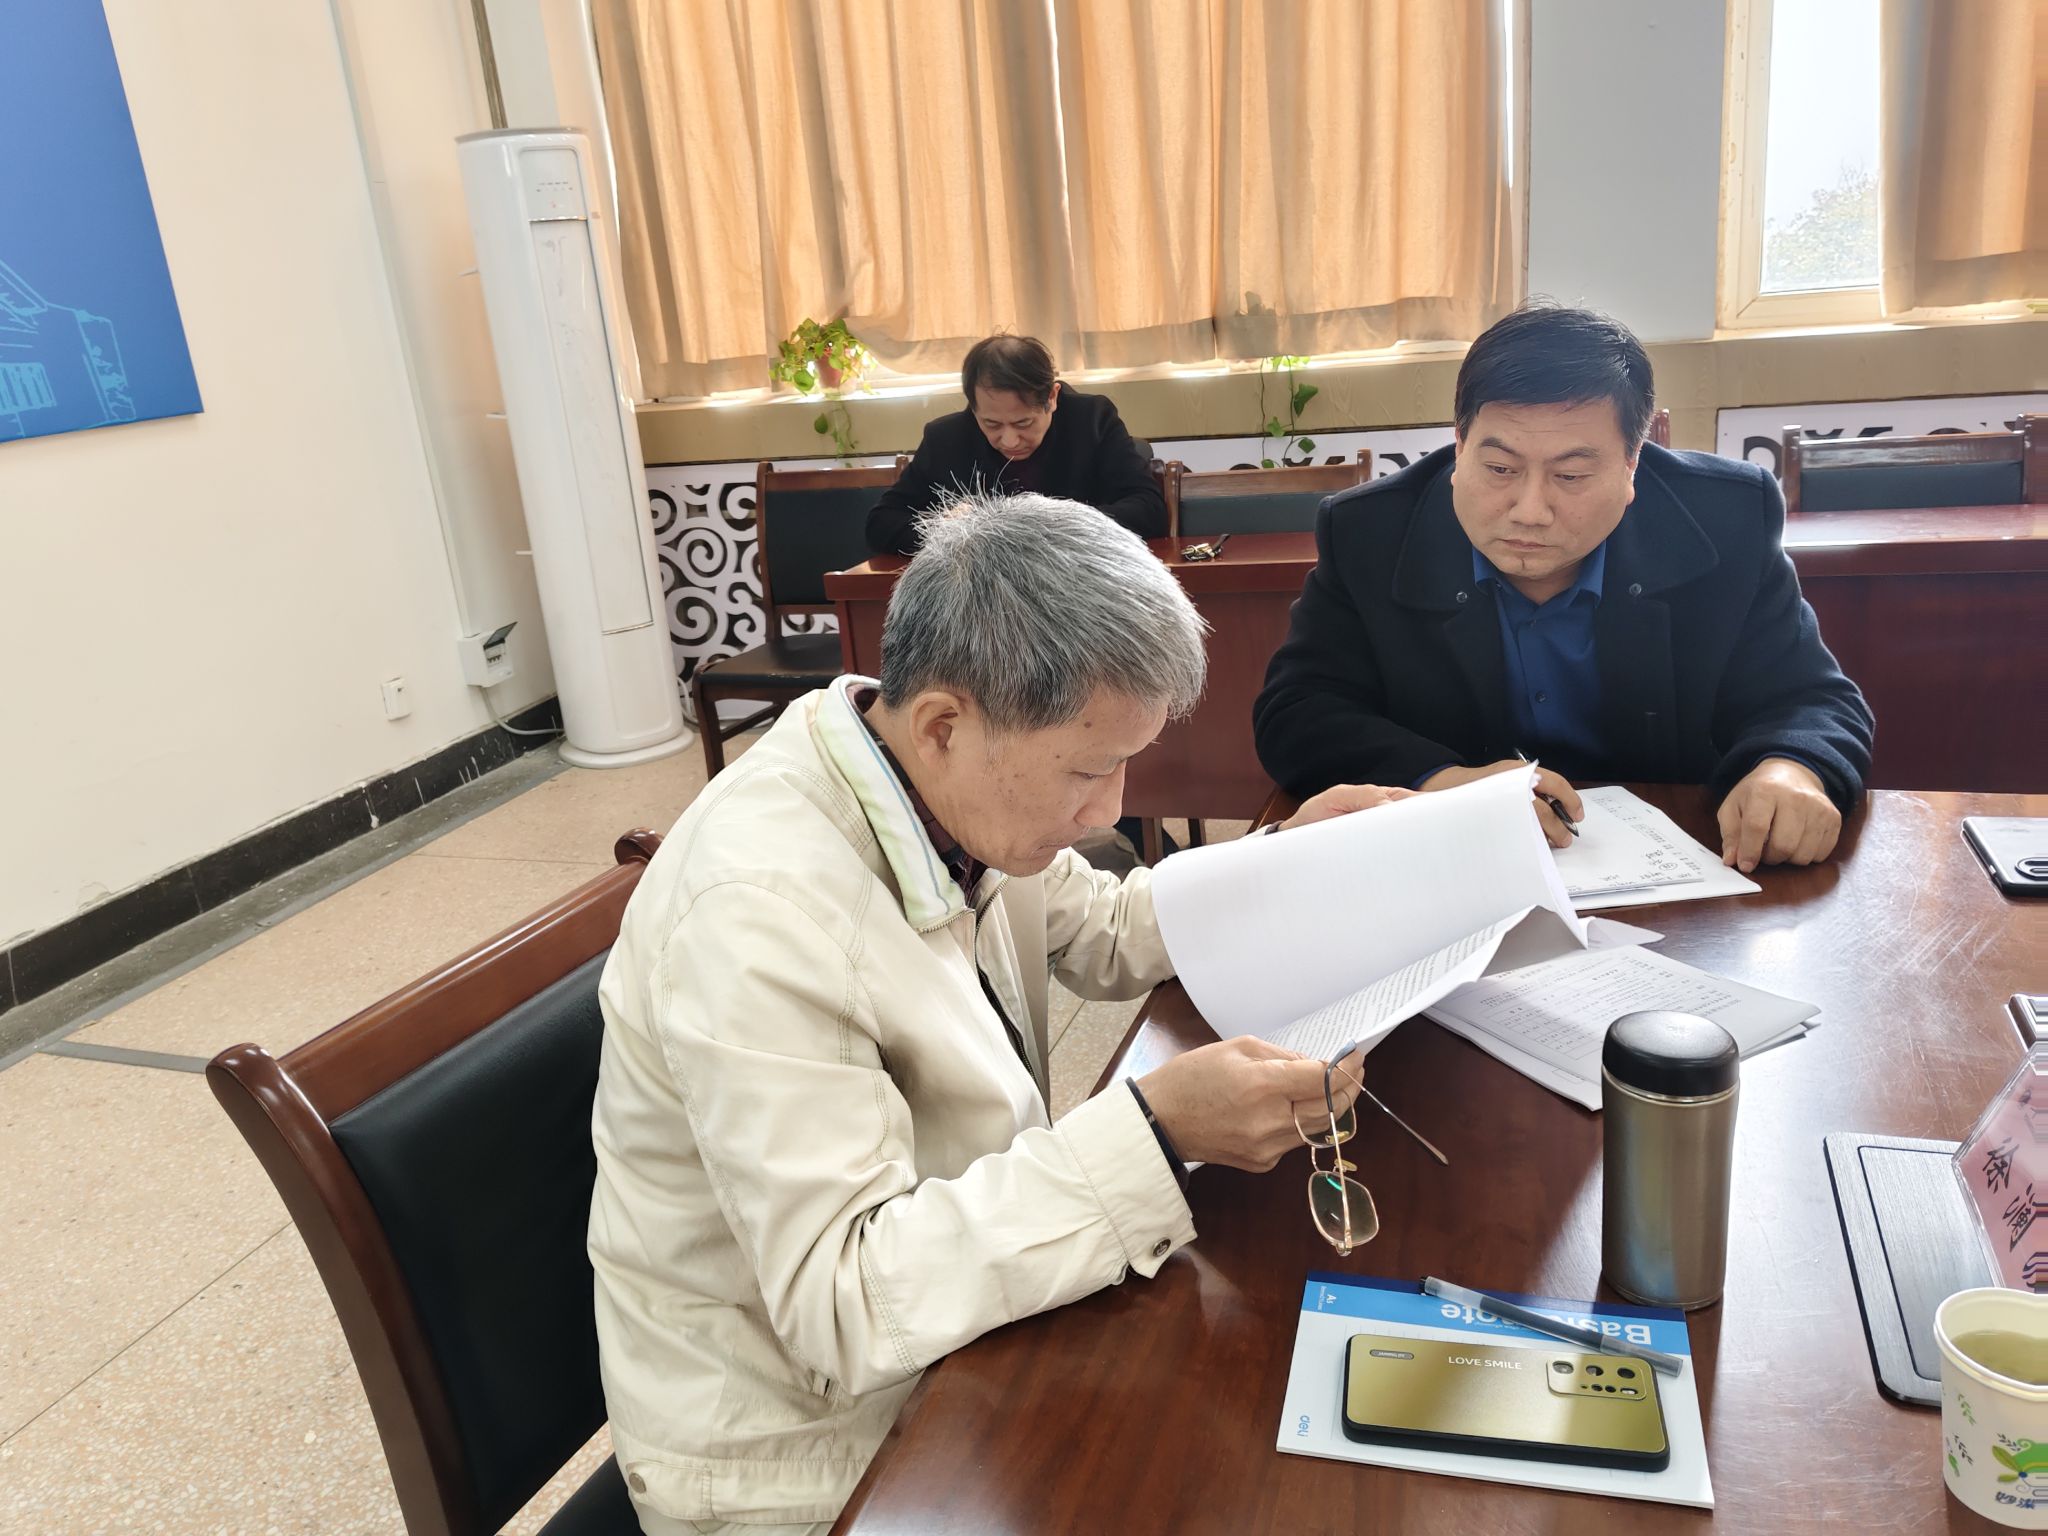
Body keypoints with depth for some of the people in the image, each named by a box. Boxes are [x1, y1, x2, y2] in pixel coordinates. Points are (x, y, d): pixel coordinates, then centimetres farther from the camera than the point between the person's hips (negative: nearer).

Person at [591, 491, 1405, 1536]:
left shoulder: (946, 789, -7)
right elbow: (843, 1305, -31)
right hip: (811, 1446, -7)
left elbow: (1107, 935, 11)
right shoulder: (760, 913, -31)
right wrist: (1157, 1132, -37)